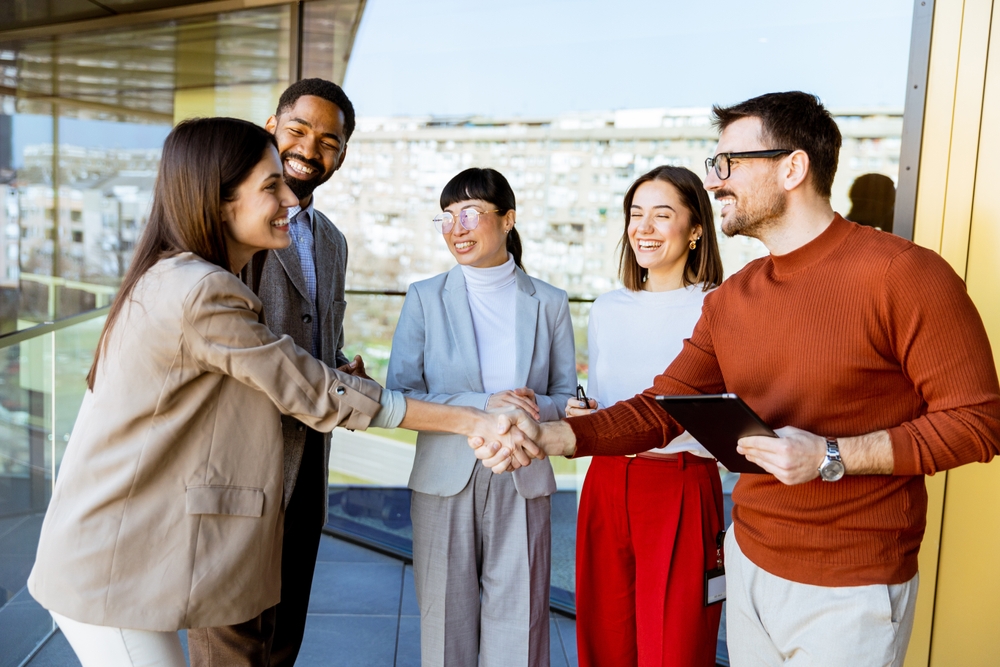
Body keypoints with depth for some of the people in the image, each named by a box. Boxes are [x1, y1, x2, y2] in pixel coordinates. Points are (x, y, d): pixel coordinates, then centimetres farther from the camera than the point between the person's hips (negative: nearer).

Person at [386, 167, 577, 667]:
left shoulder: (549, 303, 5)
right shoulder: (425, 298, 3)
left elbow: (568, 398, 8)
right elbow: (398, 395, -4)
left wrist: (534, 411, -15)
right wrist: (482, 405, -17)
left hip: (522, 484, 0)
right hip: (445, 480, 0)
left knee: (517, 626, 5)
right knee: (446, 622, 8)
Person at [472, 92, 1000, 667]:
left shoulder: (901, 273, -15)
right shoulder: (731, 300, 3)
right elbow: (659, 408, 2)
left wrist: (830, 457, -22)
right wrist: (549, 437, -11)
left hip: (848, 590, -5)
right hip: (749, 561, 6)